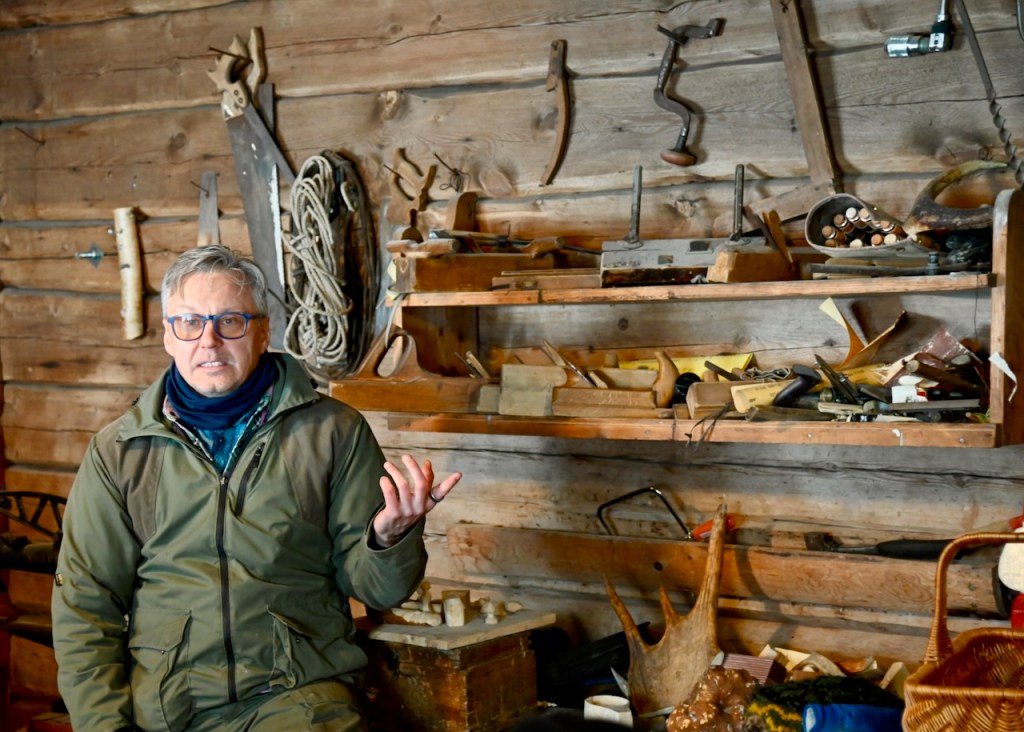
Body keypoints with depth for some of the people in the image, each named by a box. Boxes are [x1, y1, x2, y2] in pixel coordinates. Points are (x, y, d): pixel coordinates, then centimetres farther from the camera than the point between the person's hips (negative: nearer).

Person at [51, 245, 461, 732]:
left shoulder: (335, 433, 6)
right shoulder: (118, 452, 8)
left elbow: (374, 588, 8)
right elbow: (83, 608, 9)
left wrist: (389, 539, -15)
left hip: (298, 692, 0)